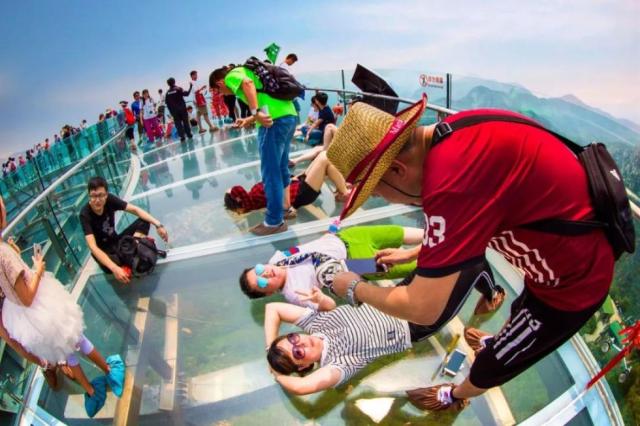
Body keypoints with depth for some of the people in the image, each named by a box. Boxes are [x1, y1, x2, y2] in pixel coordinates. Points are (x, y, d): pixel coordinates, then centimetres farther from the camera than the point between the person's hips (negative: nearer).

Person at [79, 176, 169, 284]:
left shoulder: (109, 199, -16)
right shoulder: (85, 214, -27)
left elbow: (135, 210, -12)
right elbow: (93, 247, -35)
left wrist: (158, 224, -26)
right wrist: (115, 268, -49)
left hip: (116, 241, 5)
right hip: (103, 251, -5)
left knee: (144, 221, -13)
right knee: (110, 267, -39)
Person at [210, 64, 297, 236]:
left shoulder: (232, 75, 4)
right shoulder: (242, 72, 30)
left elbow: (247, 83, -19)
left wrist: (256, 113, -26)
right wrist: (250, 120, 38)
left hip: (275, 120, -9)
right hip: (288, 115, 10)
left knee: (270, 173, -2)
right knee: (281, 168, 20)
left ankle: (274, 222, 5)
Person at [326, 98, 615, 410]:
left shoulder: (452, 176, -38)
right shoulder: (454, 134, -10)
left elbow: (423, 309, -28)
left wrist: (354, 288, -11)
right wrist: (414, 252, 16)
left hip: (573, 280, -7)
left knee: (493, 364, 19)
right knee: (522, 312, 37)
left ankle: (454, 397, 49)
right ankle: (497, 343, 67)